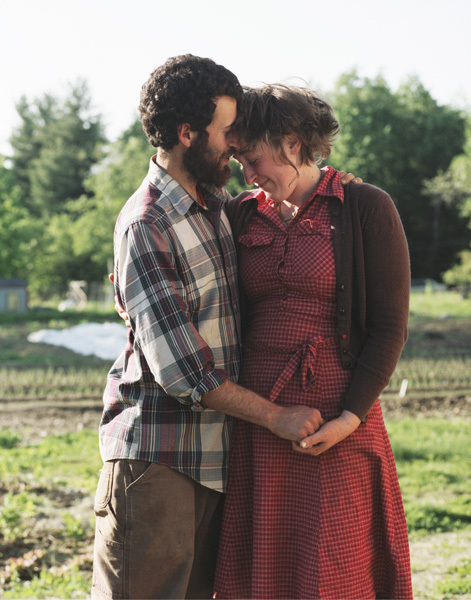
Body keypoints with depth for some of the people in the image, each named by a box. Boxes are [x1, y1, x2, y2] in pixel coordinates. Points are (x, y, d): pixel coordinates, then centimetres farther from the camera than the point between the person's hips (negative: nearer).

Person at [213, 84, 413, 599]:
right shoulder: (243, 217, 11)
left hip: (336, 425, -5)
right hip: (257, 424, 5)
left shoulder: (367, 209, -3)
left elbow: (390, 326, -6)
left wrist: (352, 416, -14)